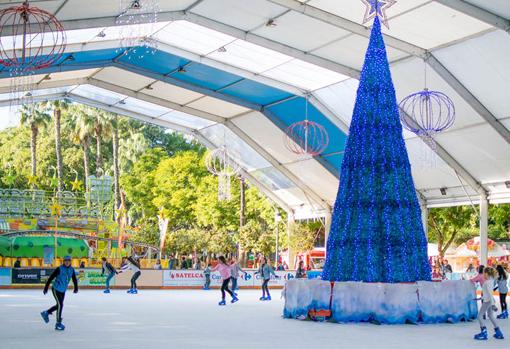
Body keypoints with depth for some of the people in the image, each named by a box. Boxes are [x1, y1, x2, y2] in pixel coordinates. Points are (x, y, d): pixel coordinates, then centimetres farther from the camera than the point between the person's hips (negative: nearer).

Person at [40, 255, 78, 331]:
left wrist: (76, 288, 4)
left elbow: (74, 279, 11)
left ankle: (46, 313, 39)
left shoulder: (71, 270, -2)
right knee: (60, 305, -12)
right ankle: (58, 323, -3)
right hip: (56, 289, -7)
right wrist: (46, 288, -12)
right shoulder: (59, 269, -17)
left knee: (59, 305, 16)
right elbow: (51, 278, -13)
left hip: (63, 290, 7)